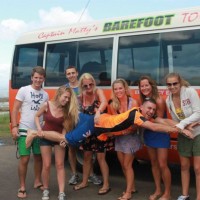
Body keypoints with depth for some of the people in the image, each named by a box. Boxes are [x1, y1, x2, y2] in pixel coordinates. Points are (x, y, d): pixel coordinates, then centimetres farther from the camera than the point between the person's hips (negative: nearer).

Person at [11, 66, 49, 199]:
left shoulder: (45, 94, 9)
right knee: (24, 159, -4)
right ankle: (22, 187, 8)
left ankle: (37, 181, 30)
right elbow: (15, 110, -5)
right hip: (25, 130, -4)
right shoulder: (23, 90, -4)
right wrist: (14, 126, -14)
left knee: (39, 157, 13)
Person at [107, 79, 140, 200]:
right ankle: (132, 187, 28)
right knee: (123, 165, 12)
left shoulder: (133, 102, -15)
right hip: (119, 137, 5)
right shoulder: (112, 105, -1)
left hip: (130, 136, -5)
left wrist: (132, 128, -29)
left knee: (127, 165, -2)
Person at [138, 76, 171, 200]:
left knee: (162, 165, -3)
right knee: (154, 164, 13)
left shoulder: (159, 101, -19)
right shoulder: (143, 100, 1)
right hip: (149, 135, 7)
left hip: (161, 135, -6)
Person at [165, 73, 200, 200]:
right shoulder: (169, 101, -3)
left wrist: (183, 123, -28)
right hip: (183, 135, 5)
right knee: (184, 166, 14)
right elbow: (176, 120, 4)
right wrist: (177, 127, -15)